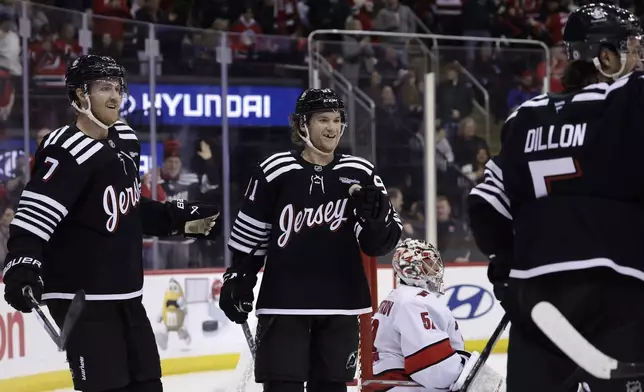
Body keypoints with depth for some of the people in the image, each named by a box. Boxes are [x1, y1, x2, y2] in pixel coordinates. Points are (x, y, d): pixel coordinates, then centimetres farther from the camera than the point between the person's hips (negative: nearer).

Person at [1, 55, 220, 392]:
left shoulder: (125, 141, 9)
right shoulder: (68, 152, -17)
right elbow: (34, 215, -26)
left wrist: (179, 218, 21)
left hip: (126, 294, 9)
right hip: (82, 298, -9)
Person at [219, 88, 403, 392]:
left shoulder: (360, 174, 4)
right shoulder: (275, 171, -3)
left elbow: (381, 242, 4)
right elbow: (249, 235, 6)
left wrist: (375, 214, -15)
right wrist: (237, 281, 4)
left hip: (341, 303, 3)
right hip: (284, 302, -3)